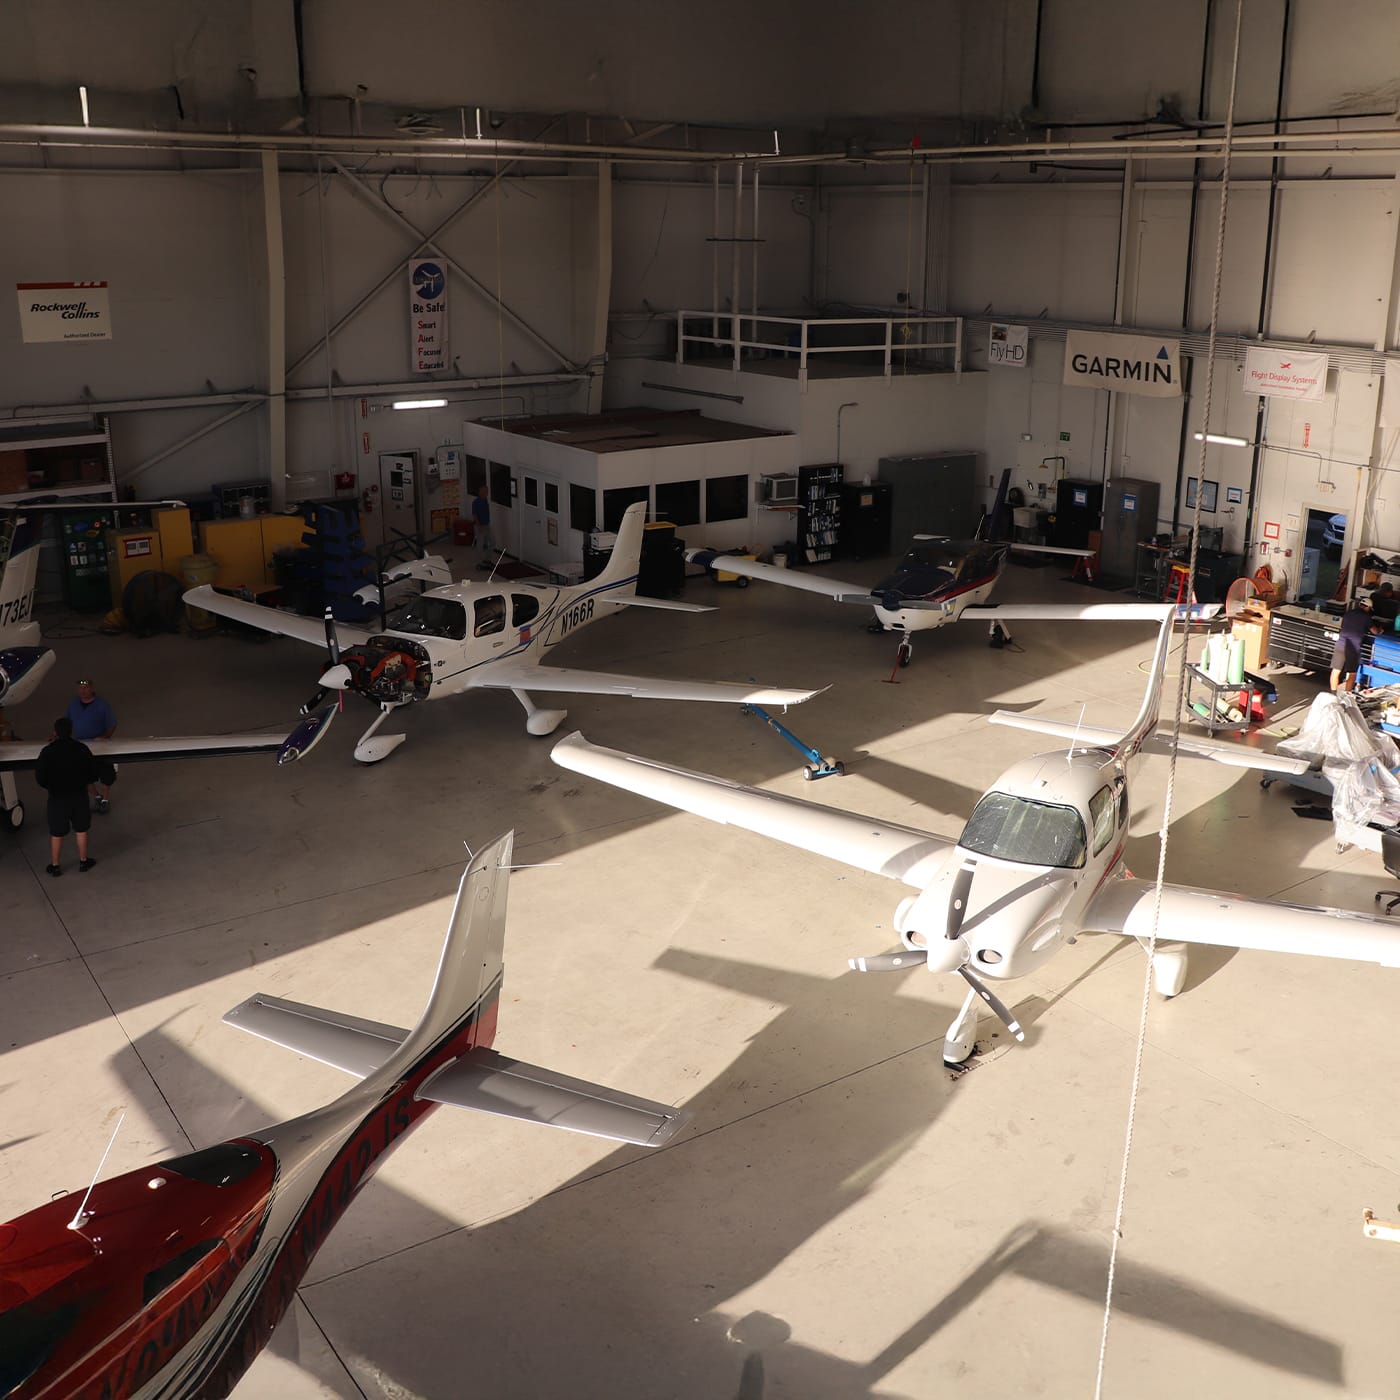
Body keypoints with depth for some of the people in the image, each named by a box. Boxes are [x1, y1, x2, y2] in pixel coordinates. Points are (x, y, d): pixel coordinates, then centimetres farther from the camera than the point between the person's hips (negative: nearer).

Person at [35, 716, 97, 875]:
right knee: (81, 829, 17)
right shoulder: (82, 749, -11)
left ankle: (55, 865, 23)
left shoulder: (47, 751, -16)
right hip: (79, 795, 1)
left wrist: (51, 787, 7)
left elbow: (40, 777, -12)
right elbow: (93, 773, -4)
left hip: (57, 797, -1)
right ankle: (83, 861, 29)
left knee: (56, 833, 12)